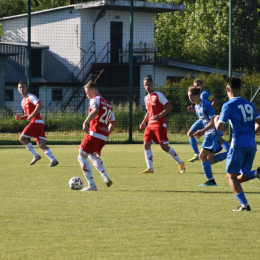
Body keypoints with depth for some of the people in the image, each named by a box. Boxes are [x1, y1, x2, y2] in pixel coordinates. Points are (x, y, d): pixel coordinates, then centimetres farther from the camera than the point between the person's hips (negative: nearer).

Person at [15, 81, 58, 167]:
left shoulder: (31, 97, -3)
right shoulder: (23, 101, 25)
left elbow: (40, 105, -20)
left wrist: (31, 116, -21)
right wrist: (20, 118, 11)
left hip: (36, 122, -9)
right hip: (35, 122, 9)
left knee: (22, 138, -7)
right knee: (41, 144, -5)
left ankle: (35, 155, -7)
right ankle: (53, 160, -15)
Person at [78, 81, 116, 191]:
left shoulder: (95, 100, -4)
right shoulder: (108, 104, 22)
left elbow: (95, 111, -27)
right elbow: (113, 123, 25)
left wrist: (85, 122, -25)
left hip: (94, 133, -9)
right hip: (104, 136, 9)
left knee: (82, 157, -1)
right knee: (93, 156, 29)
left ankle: (91, 185, -8)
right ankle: (106, 178, 11)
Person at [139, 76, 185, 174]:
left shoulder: (158, 95, -7)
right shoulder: (146, 98, 16)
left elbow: (169, 107, -12)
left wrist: (159, 115, -23)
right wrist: (143, 122, 17)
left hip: (159, 124, -7)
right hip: (150, 125, 7)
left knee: (164, 147, -8)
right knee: (146, 145, -8)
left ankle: (180, 163, 10)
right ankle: (150, 168, -7)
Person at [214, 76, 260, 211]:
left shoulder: (228, 106, -4)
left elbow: (219, 127, -6)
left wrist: (216, 119, 16)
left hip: (238, 143, -6)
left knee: (231, 176, 3)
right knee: (241, 178, 12)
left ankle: (244, 204, -10)